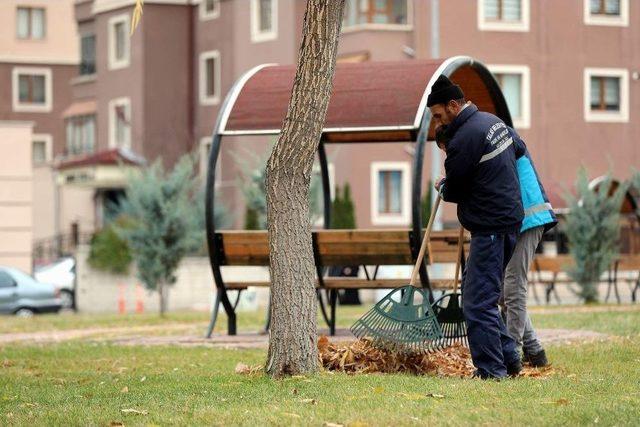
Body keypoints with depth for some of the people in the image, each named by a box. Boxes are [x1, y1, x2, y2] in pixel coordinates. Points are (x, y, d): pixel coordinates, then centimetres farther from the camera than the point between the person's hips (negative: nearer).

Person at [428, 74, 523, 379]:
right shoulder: (492, 120, 12)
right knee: (473, 287, 18)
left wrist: (442, 187, 16)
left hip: (490, 227, -10)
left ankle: (491, 370, -7)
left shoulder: (464, 139, -17)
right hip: (510, 218, 10)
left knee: (478, 302, -7)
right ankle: (509, 358, 19)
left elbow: (454, 191, -9)